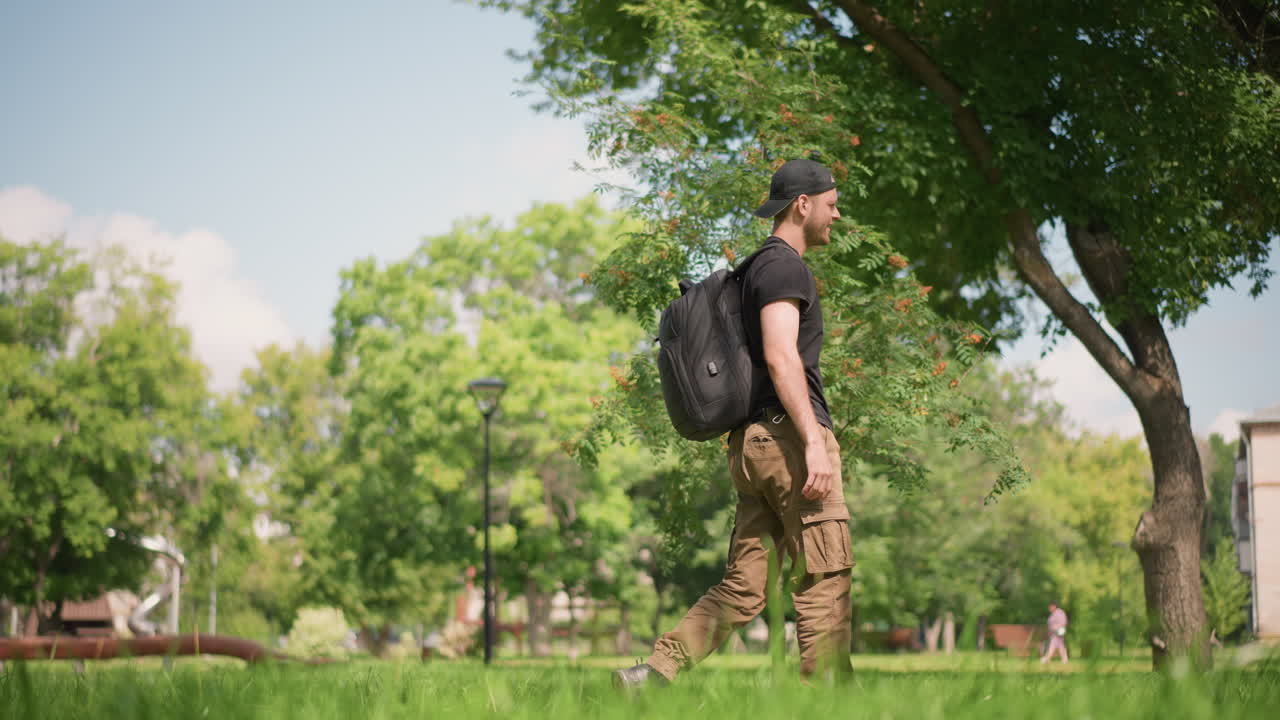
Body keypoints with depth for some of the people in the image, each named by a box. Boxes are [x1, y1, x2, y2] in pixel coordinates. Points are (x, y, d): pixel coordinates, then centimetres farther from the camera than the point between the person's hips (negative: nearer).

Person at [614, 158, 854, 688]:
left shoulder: (758, 268, 25)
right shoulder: (784, 266, -6)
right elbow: (781, 356, -19)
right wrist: (814, 442, -25)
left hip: (752, 443, 10)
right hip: (789, 432, -10)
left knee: (741, 588, 5)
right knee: (825, 577, -7)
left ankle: (653, 675, -4)